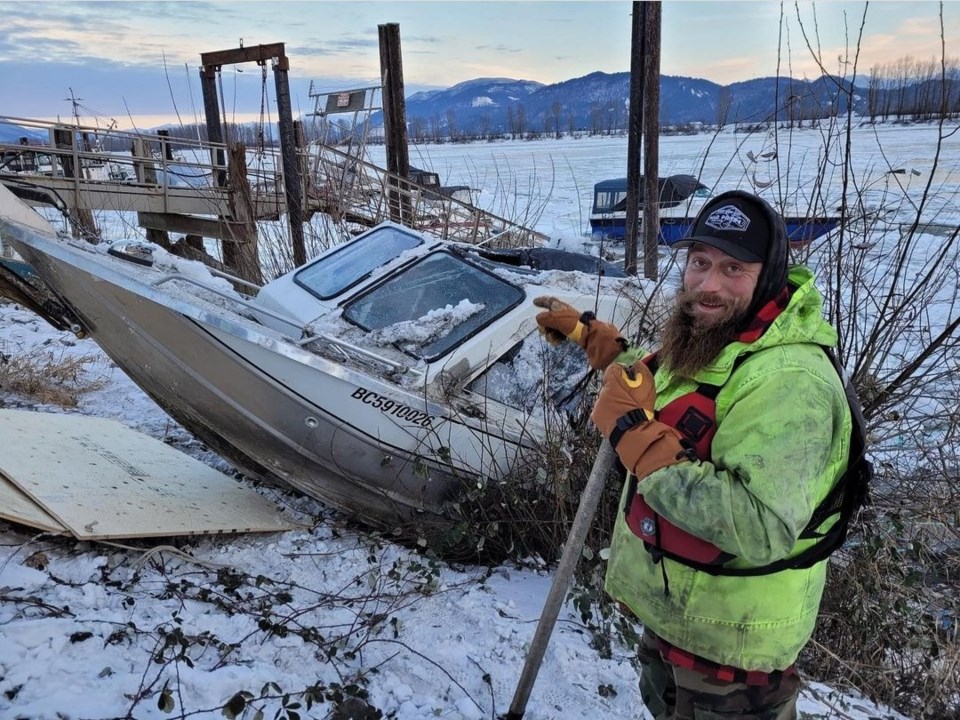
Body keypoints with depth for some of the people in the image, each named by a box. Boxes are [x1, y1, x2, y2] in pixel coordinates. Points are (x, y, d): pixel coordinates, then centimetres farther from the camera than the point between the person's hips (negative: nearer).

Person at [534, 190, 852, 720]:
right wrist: (585, 334, 15)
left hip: (727, 640, -9)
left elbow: (762, 530, -40)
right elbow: (656, 385, 21)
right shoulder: (704, 339, -2)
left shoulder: (788, 379, -32)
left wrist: (635, 432, -39)